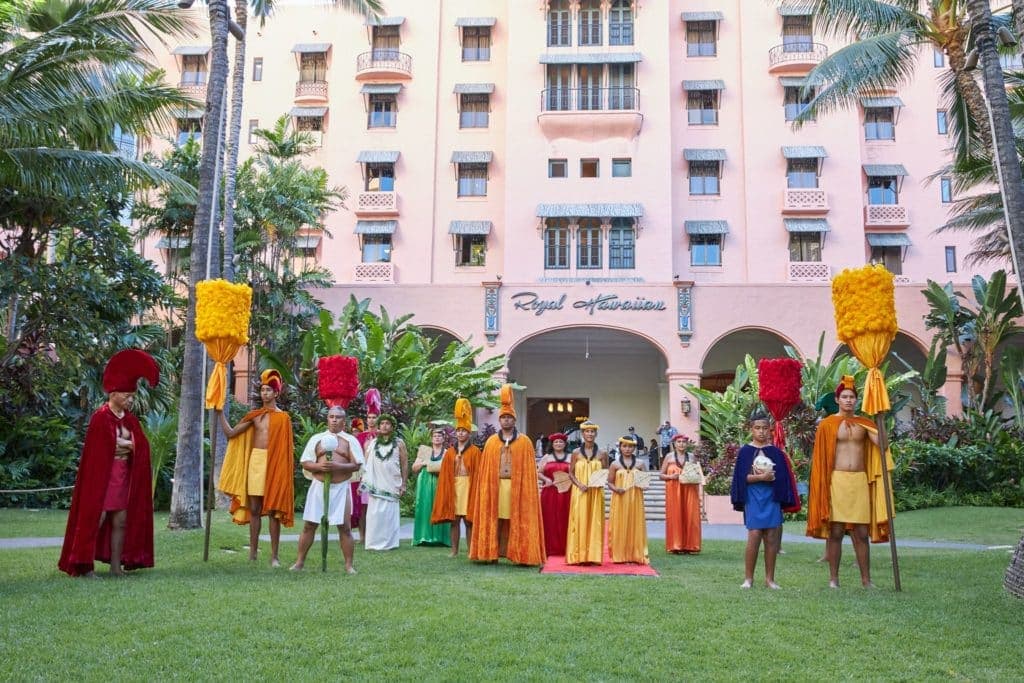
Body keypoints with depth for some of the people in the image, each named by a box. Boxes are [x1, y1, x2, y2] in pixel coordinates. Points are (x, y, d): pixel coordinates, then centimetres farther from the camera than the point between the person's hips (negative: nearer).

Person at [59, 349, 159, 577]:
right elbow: (96, 452, -16)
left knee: (120, 522, 7)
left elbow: (142, 447, 5)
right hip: (102, 476, -7)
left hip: (124, 477, 7)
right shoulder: (100, 418, -11)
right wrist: (128, 444, -9)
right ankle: (87, 566, 0)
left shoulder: (130, 419, 10)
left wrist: (128, 444, -12)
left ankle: (116, 566, 13)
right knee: (96, 519, -6)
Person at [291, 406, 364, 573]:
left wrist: (338, 466, -19)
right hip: (319, 486, 1)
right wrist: (319, 466, -15)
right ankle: (300, 561, 14)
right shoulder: (316, 438, 8)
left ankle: (349, 565, 6)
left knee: (345, 526, -2)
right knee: (309, 525, 3)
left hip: (341, 487, -1)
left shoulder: (350, 440, 5)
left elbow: (357, 465, -2)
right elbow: (304, 463, 5)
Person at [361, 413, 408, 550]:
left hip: (392, 485, -1)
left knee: (390, 514, -1)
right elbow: (365, 464, 9)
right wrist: (362, 482, 0)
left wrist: (403, 484, -1)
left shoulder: (399, 443, 6)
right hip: (375, 485, 1)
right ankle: (374, 542, 5)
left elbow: (404, 464, 5)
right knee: (374, 513, -1)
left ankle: (389, 542, 5)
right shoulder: (371, 443, 11)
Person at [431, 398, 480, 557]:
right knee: (454, 520, 5)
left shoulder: (474, 451, 2)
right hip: (453, 487, 3)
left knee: (468, 520, -3)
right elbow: (444, 473, 10)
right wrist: (445, 489, 0)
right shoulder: (450, 452, 11)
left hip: (468, 486, -3)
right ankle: (454, 550, 12)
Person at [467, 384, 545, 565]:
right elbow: (484, 469, 7)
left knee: (516, 521, 0)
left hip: (517, 487, -1)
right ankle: (491, 554, 7)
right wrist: (486, 488, -2)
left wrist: (527, 489, -7)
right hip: (494, 486, 2)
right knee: (493, 520, 2)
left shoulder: (525, 442, 4)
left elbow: (529, 469, 1)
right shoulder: (491, 441, 9)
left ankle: (519, 554, 4)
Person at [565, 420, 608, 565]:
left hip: (596, 493, 0)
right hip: (580, 492, 0)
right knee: (579, 521, 0)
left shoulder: (602, 453, 4)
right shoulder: (576, 453, 4)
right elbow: (571, 473, 5)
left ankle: (594, 555, 7)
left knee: (595, 522, 1)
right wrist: (579, 484, -11)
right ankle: (578, 556, 6)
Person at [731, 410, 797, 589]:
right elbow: (742, 477, -4)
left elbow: (782, 477, 4)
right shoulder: (745, 451, 2)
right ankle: (748, 578, 0)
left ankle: (769, 578, 11)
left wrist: (770, 476, -11)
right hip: (753, 499, -2)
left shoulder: (775, 452, 8)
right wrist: (762, 477, -14)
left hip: (772, 499, 2)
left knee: (771, 538, 2)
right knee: (754, 535, -10)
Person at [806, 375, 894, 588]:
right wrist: (823, 486, -2)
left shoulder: (863, 424, 10)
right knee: (835, 531, 1)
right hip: (837, 481, -2)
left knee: (861, 532, 4)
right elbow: (821, 457, 2)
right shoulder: (828, 424, 2)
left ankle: (866, 579, 13)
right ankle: (833, 578, 9)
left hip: (859, 481, 3)